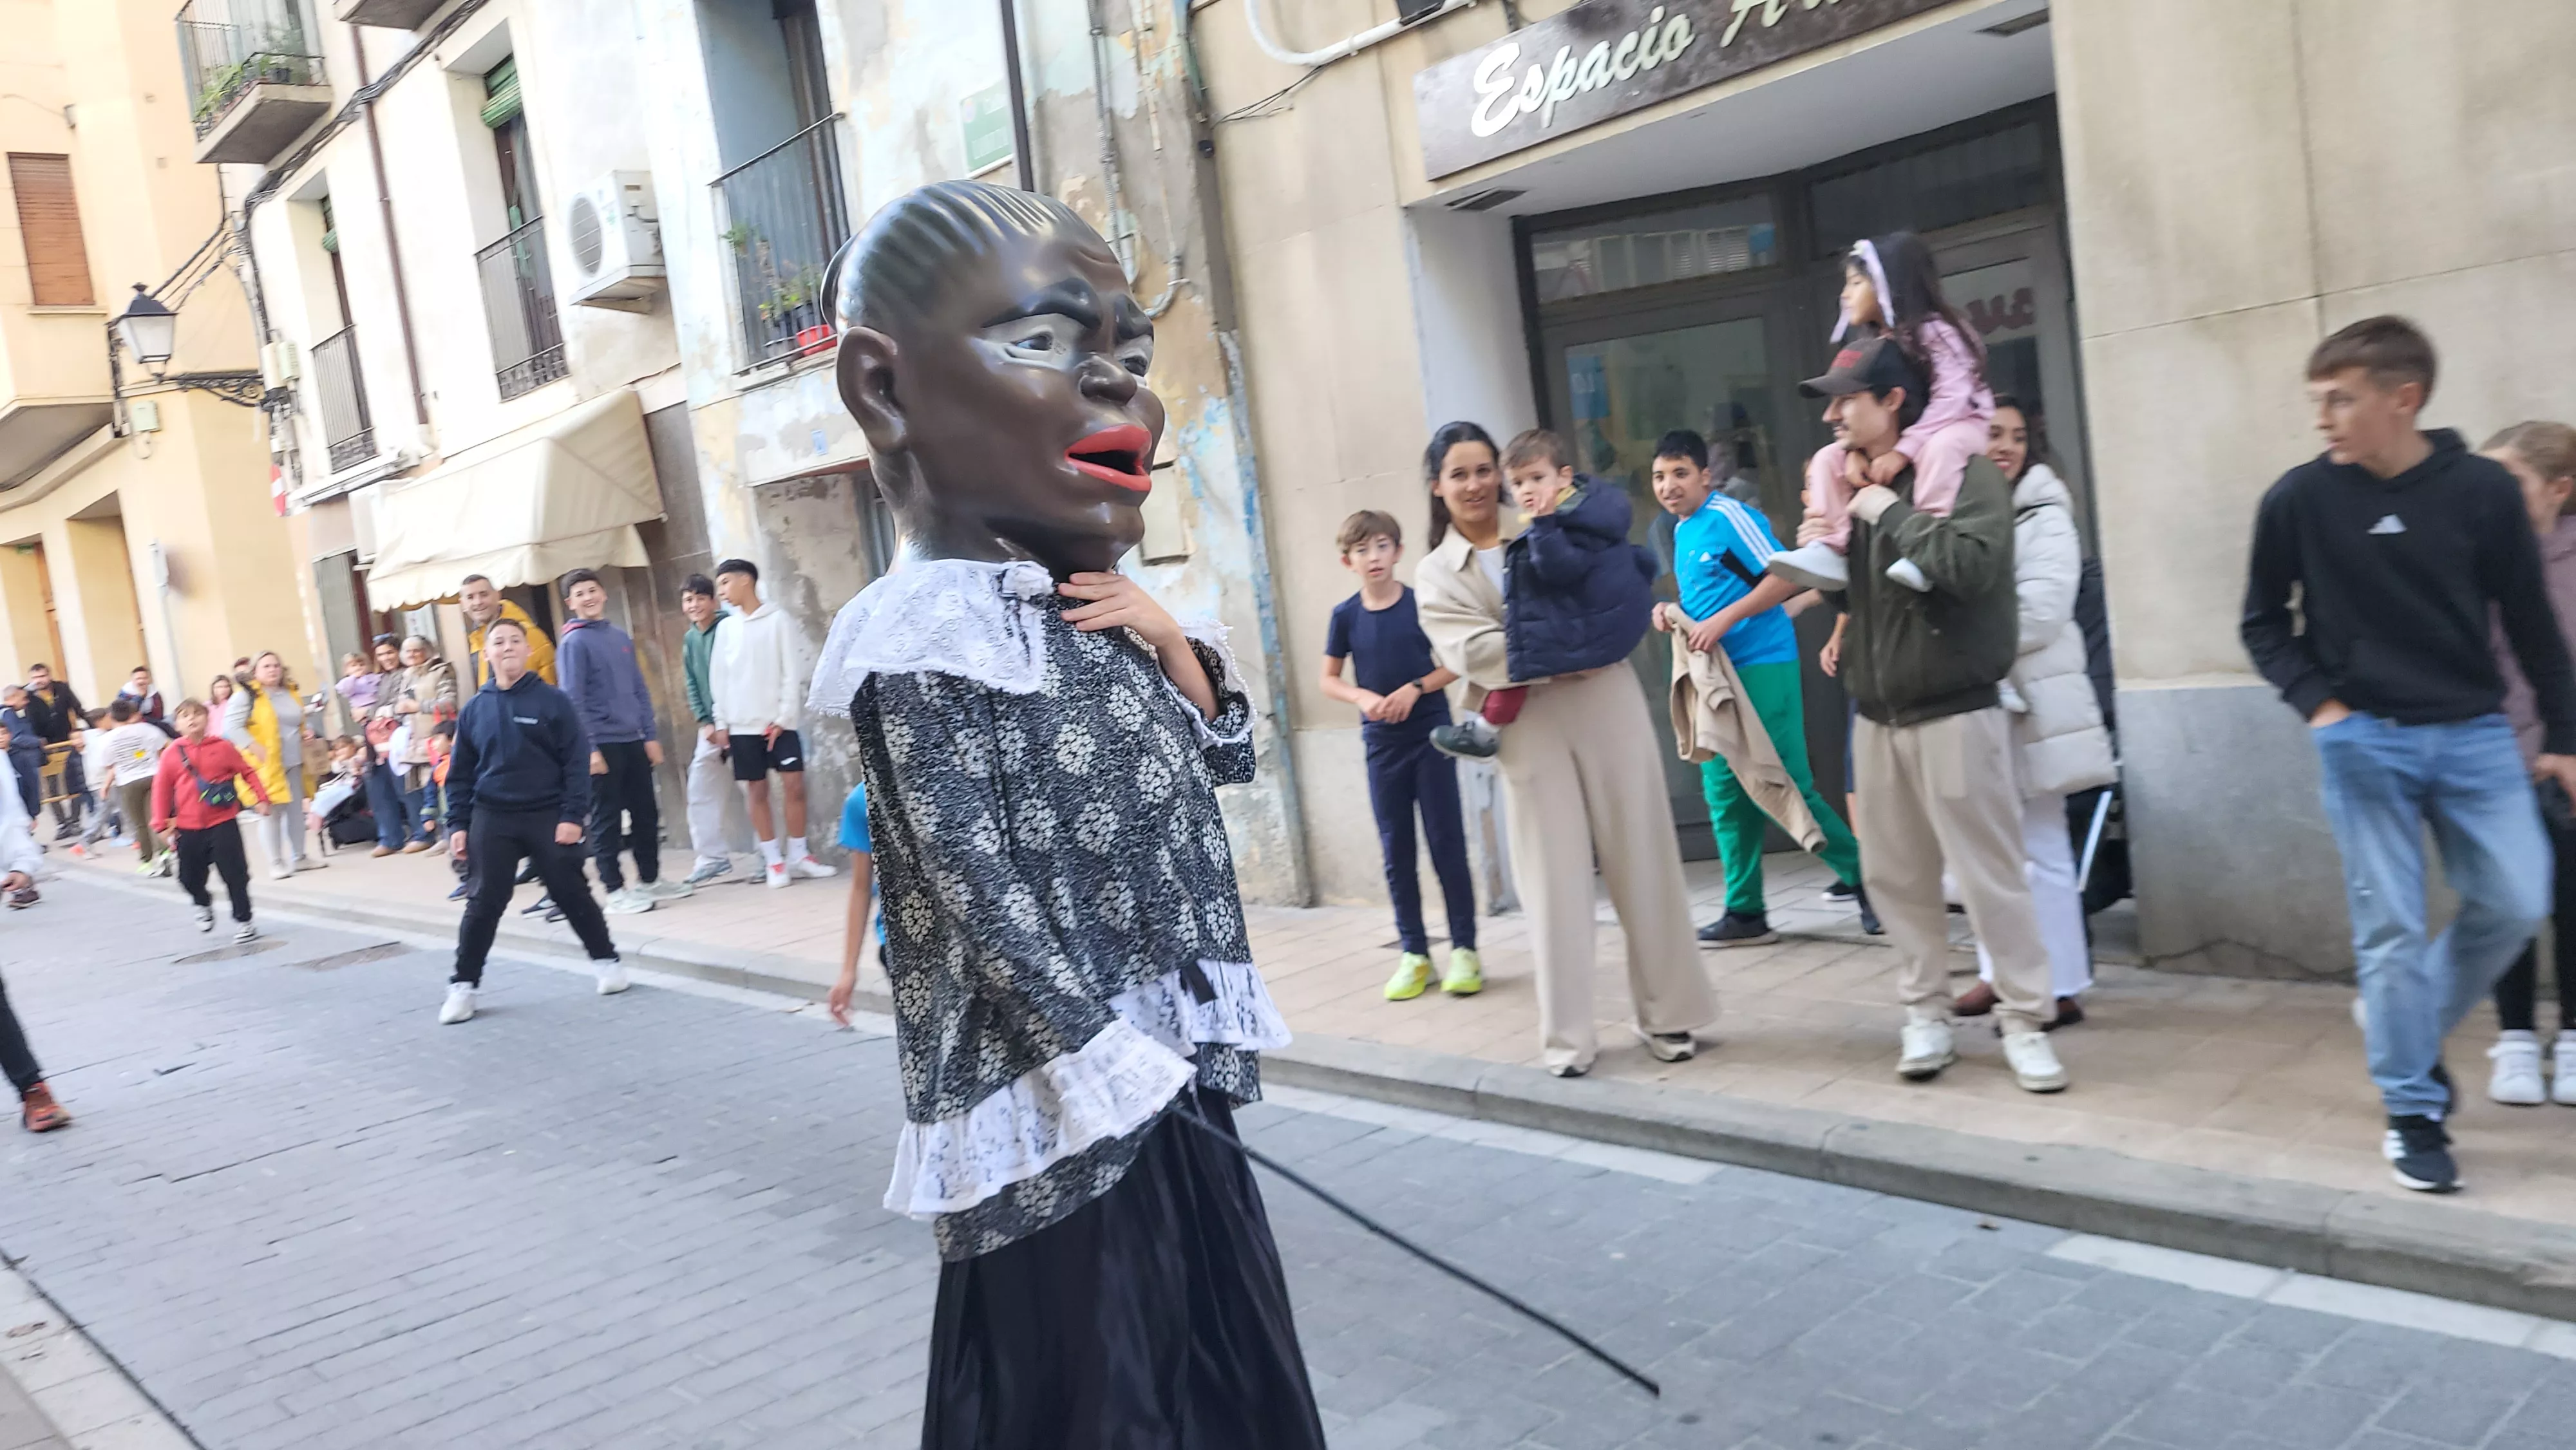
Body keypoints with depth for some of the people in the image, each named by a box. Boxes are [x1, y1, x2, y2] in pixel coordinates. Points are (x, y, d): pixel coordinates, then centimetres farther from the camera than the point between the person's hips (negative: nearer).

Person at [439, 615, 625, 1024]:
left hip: (548, 816, -2)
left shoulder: (552, 701, -4)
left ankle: (606, 961, 21)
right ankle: (463, 985, 11)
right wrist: (457, 824, 4)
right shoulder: (475, 710, 6)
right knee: (484, 903, 2)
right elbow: (460, 774, 10)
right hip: (491, 819, 2)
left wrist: (572, 815, -12)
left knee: (571, 894, 3)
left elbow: (576, 762, -6)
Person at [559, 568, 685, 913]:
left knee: (647, 812, 11)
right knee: (607, 819, 1)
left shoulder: (621, 637, 12)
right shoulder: (574, 642, -6)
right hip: (603, 743, -6)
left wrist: (651, 735, 9)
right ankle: (615, 890, 7)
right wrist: (588, 748, -16)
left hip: (633, 741, 6)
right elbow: (573, 700, -11)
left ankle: (650, 879, 23)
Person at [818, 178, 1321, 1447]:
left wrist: (1178, 649, 0)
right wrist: (1113, 1079, -18)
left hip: (1174, 1082, 9)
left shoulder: (1102, 617, 9)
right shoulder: (929, 645, -18)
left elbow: (1221, 758, 19)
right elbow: (983, 897, -20)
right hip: (1076, 1116, -9)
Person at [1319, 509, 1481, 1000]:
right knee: (1396, 852, 7)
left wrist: (1415, 688, -17)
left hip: (1432, 736, -2)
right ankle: (1413, 954, 15)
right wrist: (1363, 697, -11)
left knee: (1447, 844, 0)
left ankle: (1464, 950, 8)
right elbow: (1329, 680, 8)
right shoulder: (1346, 615, 0)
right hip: (1382, 744, 2)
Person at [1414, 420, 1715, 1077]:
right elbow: (1474, 653, -8)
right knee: (1556, 882, 2)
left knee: (1642, 863, 5)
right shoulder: (1436, 575, 7)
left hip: (1606, 703, 1)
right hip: (1532, 726, -1)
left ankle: (1667, 1014, 18)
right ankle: (1567, 1038, 11)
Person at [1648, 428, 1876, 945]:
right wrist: (1676, 616, 5)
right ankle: (1746, 912, 13)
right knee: (1726, 793, 7)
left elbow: (1786, 577, -16)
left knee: (1786, 787, -7)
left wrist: (1722, 621, -21)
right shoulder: (1681, 532, 15)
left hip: (1761, 667, -8)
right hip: (1716, 674, 9)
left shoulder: (1730, 516, -10)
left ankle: (1865, 877, 8)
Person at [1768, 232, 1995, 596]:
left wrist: (1903, 450, -35)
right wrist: (1856, 449, -20)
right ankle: (1830, 549, -21)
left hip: (1963, 425, -7)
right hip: (1895, 439, 7)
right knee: (1829, 457, -7)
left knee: (1940, 446, -41)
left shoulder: (1935, 331, -15)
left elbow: (1951, 399, -26)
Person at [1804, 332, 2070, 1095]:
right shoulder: (1855, 486, 11)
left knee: (1990, 875, -2)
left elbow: (1969, 565, -26)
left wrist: (1891, 514, -17)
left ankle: (2024, 1021, 10)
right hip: (1876, 716, 7)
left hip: (1954, 712, -7)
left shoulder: (1962, 474, -9)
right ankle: (1927, 1014, 21)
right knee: (1895, 877, 10)